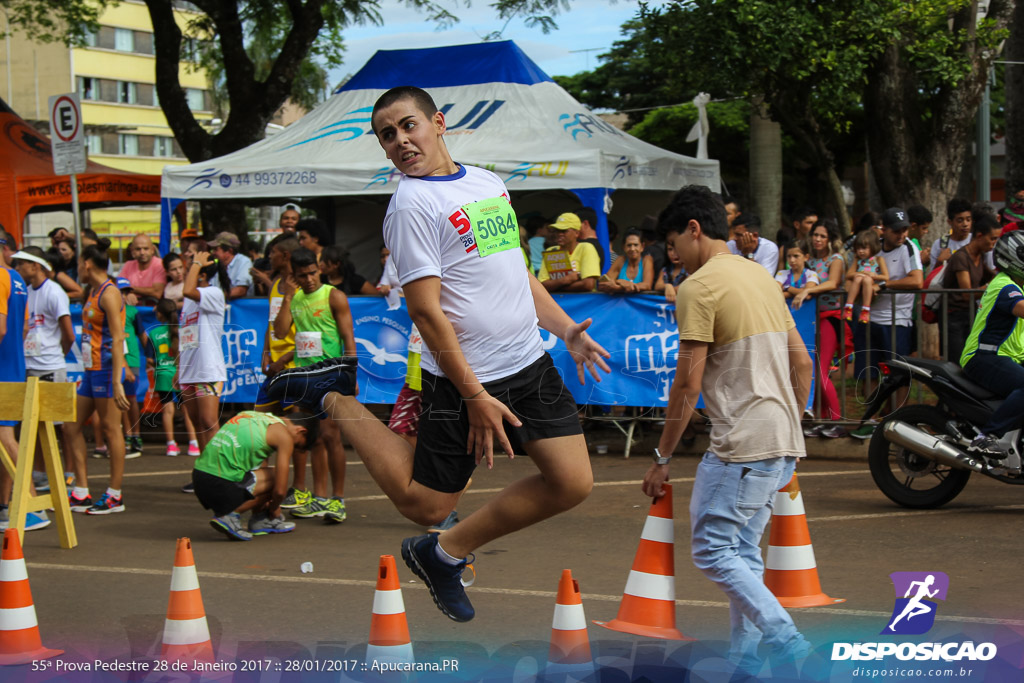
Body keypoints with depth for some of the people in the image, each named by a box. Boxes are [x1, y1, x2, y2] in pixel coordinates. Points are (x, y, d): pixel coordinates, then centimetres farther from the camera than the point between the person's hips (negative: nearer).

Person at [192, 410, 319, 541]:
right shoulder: (284, 435, -2)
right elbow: (279, 490, -4)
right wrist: (273, 509, 18)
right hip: (221, 484, -9)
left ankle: (260, 521, 26)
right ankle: (229, 516, -4)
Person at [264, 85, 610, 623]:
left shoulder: (489, 184, 12)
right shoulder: (412, 202, -12)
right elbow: (425, 311, -16)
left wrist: (566, 330, 13)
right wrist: (475, 396, -18)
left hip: (531, 362, 7)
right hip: (461, 379, -7)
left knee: (572, 482, -3)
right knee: (423, 505, 1)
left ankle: (443, 554, 13)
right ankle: (335, 397, 20)